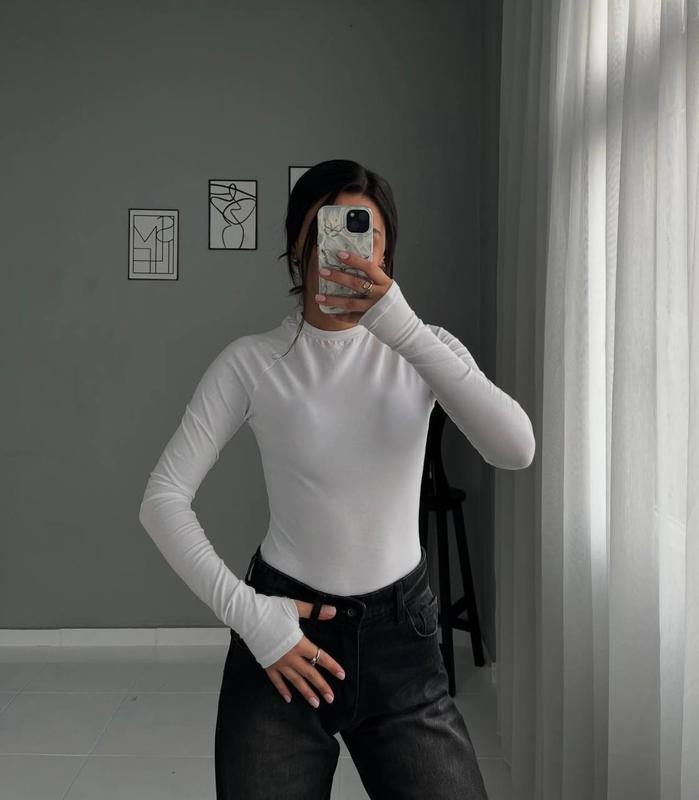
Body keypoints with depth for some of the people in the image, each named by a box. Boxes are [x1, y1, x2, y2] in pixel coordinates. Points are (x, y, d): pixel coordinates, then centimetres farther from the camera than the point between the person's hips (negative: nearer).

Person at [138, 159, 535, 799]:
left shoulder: (424, 349, -2)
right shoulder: (251, 362, -6)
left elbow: (515, 450, -19)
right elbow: (163, 500, -6)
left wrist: (402, 325, -25)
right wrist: (246, 614, -13)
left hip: (401, 633, 1)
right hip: (283, 632, -1)